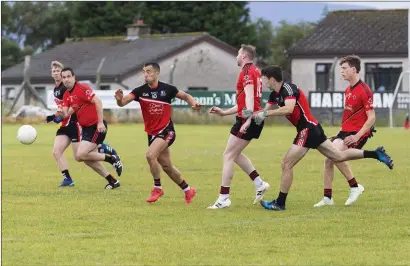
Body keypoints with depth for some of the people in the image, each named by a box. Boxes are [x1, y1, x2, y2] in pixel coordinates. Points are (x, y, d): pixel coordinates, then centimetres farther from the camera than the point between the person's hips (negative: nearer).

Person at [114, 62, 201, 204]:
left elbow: (185, 96, 6)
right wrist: (120, 99, -42)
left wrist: (194, 103, -13)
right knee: (167, 166, 12)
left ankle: (157, 188, -8)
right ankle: (188, 190, 32)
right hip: (152, 133, 4)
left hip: (166, 131, -4)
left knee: (150, 155, -26)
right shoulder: (140, 91, -6)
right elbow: (124, 102, -19)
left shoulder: (167, 89, -9)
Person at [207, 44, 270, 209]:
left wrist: (248, 120, -33)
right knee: (235, 154, 20)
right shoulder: (254, 71, 20)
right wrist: (224, 112, 27)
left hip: (248, 120, -10)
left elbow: (249, 97, -24)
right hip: (255, 118, 10)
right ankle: (259, 184, 17)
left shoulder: (247, 72, -11)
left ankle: (223, 198, -6)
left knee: (228, 155, -5)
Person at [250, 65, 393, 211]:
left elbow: (288, 109, -35)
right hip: (312, 129, 10)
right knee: (339, 156, 13)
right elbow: (266, 111, 20)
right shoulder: (275, 94, 11)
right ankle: (376, 153, 17)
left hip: (308, 129, -10)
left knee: (286, 164, -8)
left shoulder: (288, 89, -18)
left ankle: (280, 203, -2)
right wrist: (253, 114, 1)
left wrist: (266, 113, -32)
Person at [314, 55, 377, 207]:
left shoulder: (364, 90, -15)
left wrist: (357, 136, -23)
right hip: (345, 131, 9)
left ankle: (355, 187, -11)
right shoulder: (348, 90, 13)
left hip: (358, 133, -9)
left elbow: (371, 117, -18)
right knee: (328, 159, 1)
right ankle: (327, 198, 10)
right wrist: (342, 128, 17)